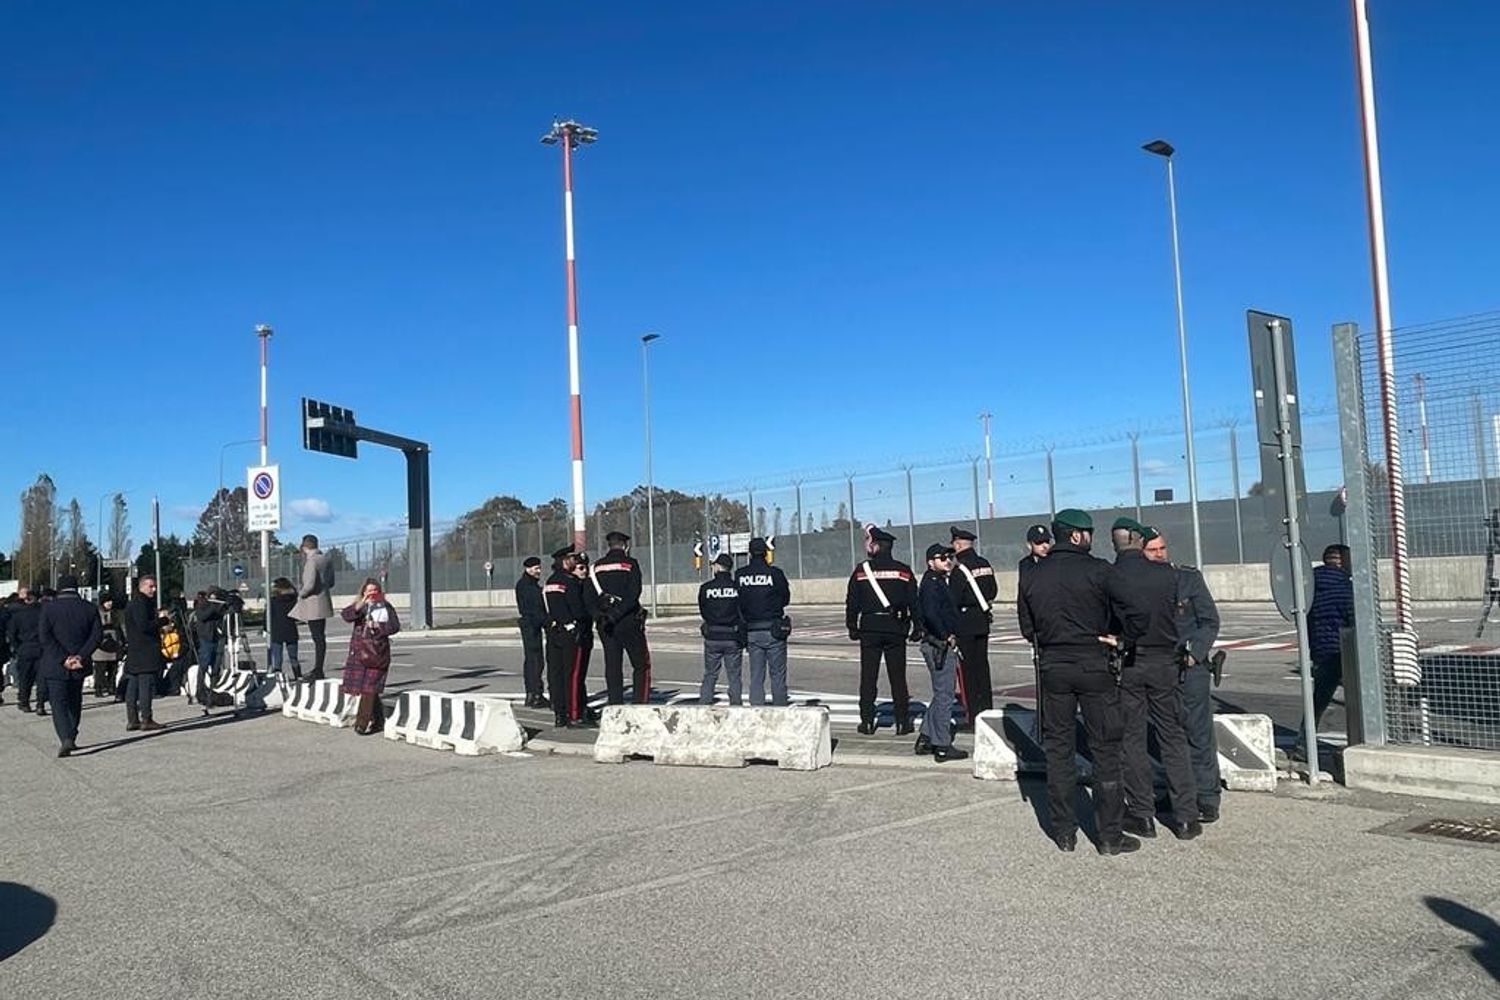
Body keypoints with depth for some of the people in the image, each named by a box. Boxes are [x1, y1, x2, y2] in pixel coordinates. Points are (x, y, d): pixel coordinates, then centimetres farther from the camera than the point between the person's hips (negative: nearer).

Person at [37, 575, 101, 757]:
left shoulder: (48, 607, -5)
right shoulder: (89, 608, 2)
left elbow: (44, 636, -13)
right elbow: (97, 635, -6)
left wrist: (63, 659, -13)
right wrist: (81, 656, -9)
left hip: (55, 666, -3)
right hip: (79, 666, 3)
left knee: (59, 704, -2)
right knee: (74, 703, 18)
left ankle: (66, 739, -18)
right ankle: (71, 739, 23)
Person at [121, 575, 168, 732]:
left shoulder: (132, 604, 21)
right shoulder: (141, 603, -12)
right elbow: (144, 626, -21)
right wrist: (160, 618, -11)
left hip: (133, 653, 10)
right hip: (145, 652, -10)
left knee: (132, 687, 10)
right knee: (146, 685, -9)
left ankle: (132, 720, 14)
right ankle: (146, 720, -10)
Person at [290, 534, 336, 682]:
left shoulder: (311, 561, -17)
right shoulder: (327, 560, 10)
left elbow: (309, 585, -23)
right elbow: (331, 582, 16)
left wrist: (301, 593, -5)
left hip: (313, 604, -9)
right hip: (324, 602, 9)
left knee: (318, 638, -5)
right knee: (320, 637, 13)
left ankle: (318, 671, 0)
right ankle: (318, 669, 20)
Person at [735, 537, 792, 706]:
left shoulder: (739, 575, -1)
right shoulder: (775, 573, -8)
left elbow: (736, 602, 4)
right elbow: (785, 598, 2)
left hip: (751, 631, 3)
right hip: (773, 630, -3)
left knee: (756, 676, 9)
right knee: (778, 675, 6)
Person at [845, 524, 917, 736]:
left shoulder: (862, 570, -2)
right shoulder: (903, 570, 2)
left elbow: (852, 602, -1)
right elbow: (914, 602, 3)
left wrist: (852, 627, 8)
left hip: (869, 628, -1)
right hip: (895, 630, 1)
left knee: (868, 677, 5)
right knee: (898, 677, 6)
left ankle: (867, 721, 7)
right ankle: (902, 721, 7)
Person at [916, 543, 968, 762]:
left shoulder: (941, 582, 17)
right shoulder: (931, 583, -14)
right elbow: (930, 613, -26)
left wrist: (951, 637, 12)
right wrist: (947, 636, -18)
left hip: (945, 645, 11)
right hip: (939, 646, -11)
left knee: (941, 694, 17)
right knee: (944, 695, -4)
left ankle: (925, 738, 23)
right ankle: (942, 746, 2)